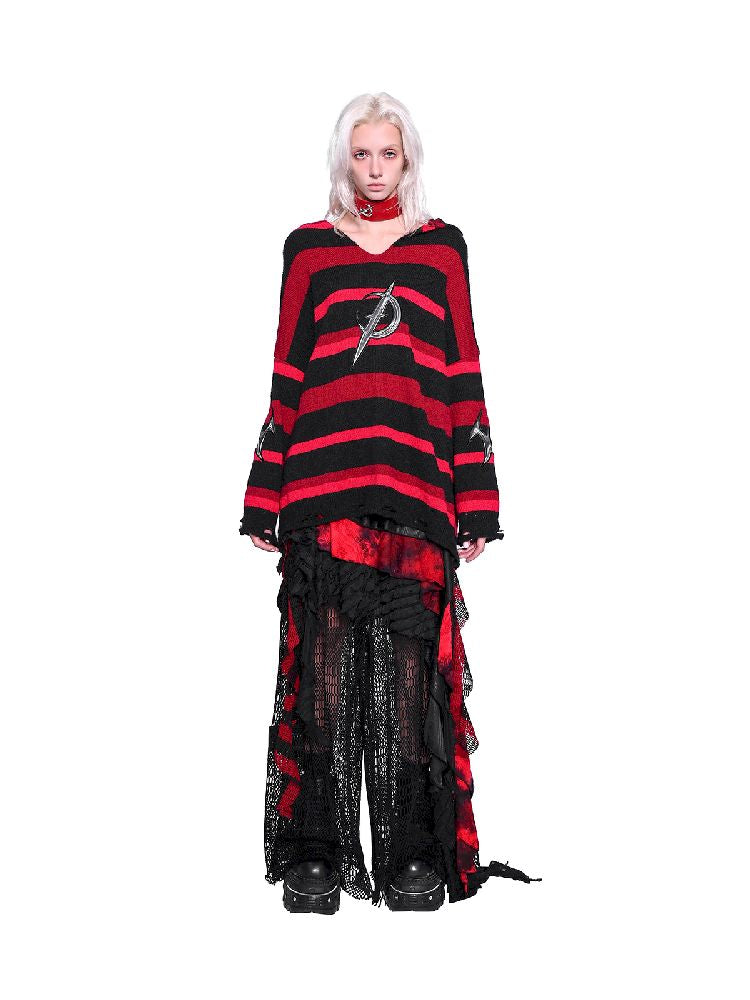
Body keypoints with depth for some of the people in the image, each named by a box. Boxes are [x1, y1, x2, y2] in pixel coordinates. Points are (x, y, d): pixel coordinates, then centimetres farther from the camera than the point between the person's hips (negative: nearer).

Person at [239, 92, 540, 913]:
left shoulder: (442, 246, 14)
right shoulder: (308, 247, 13)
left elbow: (464, 376, 10)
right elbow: (285, 375, 11)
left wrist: (477, 503, 3)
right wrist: (265, 499, 4)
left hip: (416, 483, 0)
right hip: (324, 481, 0)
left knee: (411, 675, 0)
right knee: (323, 672, -1)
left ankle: (413, 857, 11)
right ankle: (315, 856, 9)